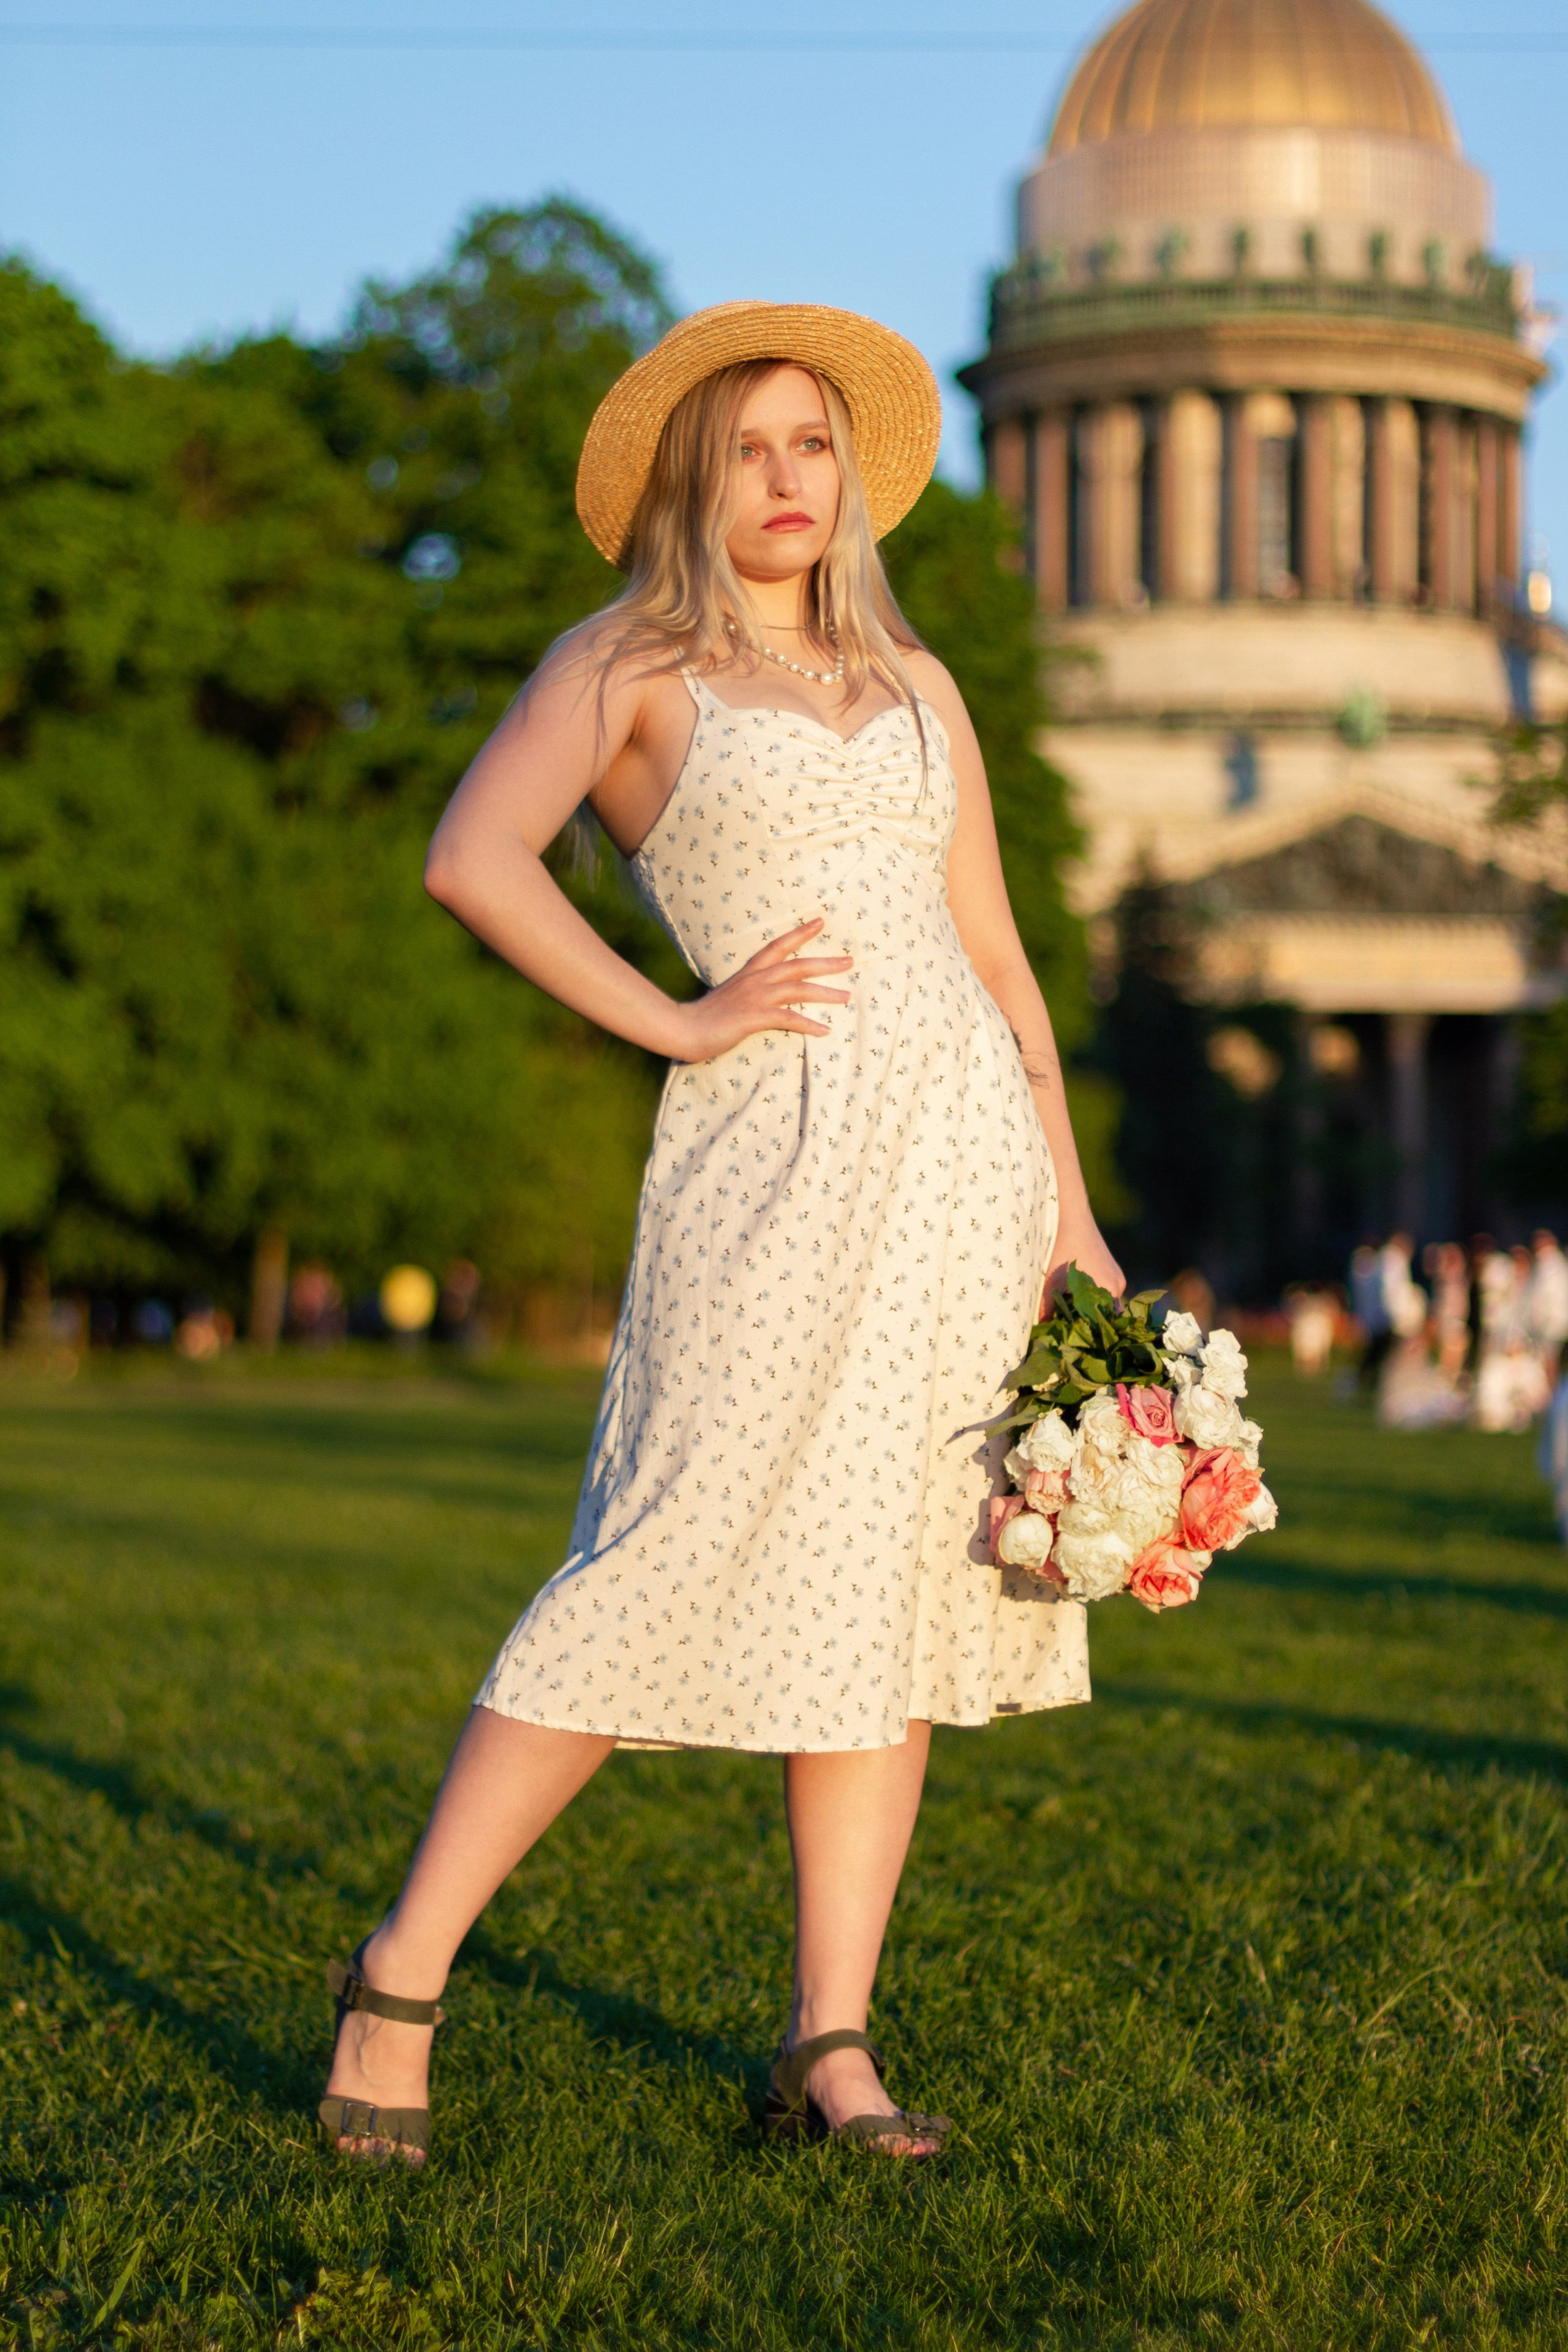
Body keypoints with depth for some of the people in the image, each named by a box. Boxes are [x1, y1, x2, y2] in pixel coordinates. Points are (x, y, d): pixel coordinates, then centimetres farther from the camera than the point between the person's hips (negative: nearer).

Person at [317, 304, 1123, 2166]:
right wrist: (676, 1022, -12)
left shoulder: (916, 685, 20)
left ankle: (832, 2041, 7)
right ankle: (400, 1976, 2)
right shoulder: (624, 666, 5)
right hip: (779, 1158, -5)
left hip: (967, 1141, 5)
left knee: (901, 1588, 3)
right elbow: (472, 860, -11)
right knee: (679, 1578, -9)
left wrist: (1072, 1213, 10)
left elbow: (996, 960, 18)